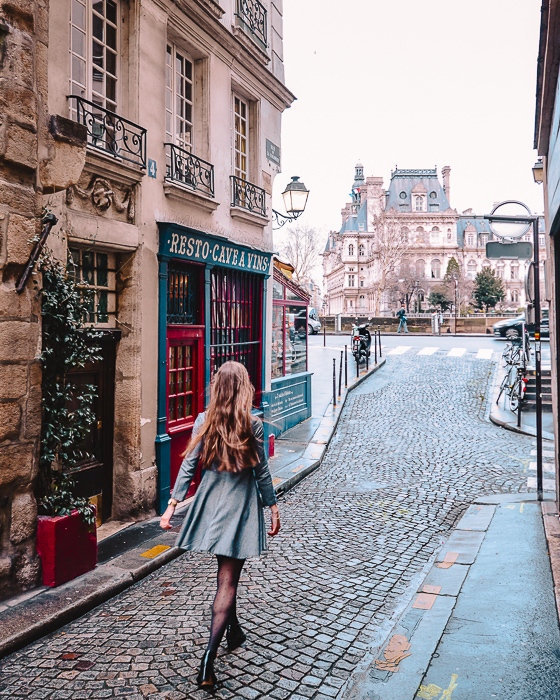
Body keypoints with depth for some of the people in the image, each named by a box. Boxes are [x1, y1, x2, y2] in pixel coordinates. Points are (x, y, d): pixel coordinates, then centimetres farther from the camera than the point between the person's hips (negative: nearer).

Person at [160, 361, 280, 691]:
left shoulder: (204, 421, -4)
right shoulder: (253, 425, -12)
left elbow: (189, 465, -3)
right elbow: (262, 472, -7)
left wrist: (173, 504, 3)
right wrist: (273, 508, 5)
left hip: (211, 502, 4)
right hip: (240, 506, -4)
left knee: (227, 572, 24)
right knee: (228, 580, 0)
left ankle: (234, 630, 42)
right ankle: (209, 657, -8)